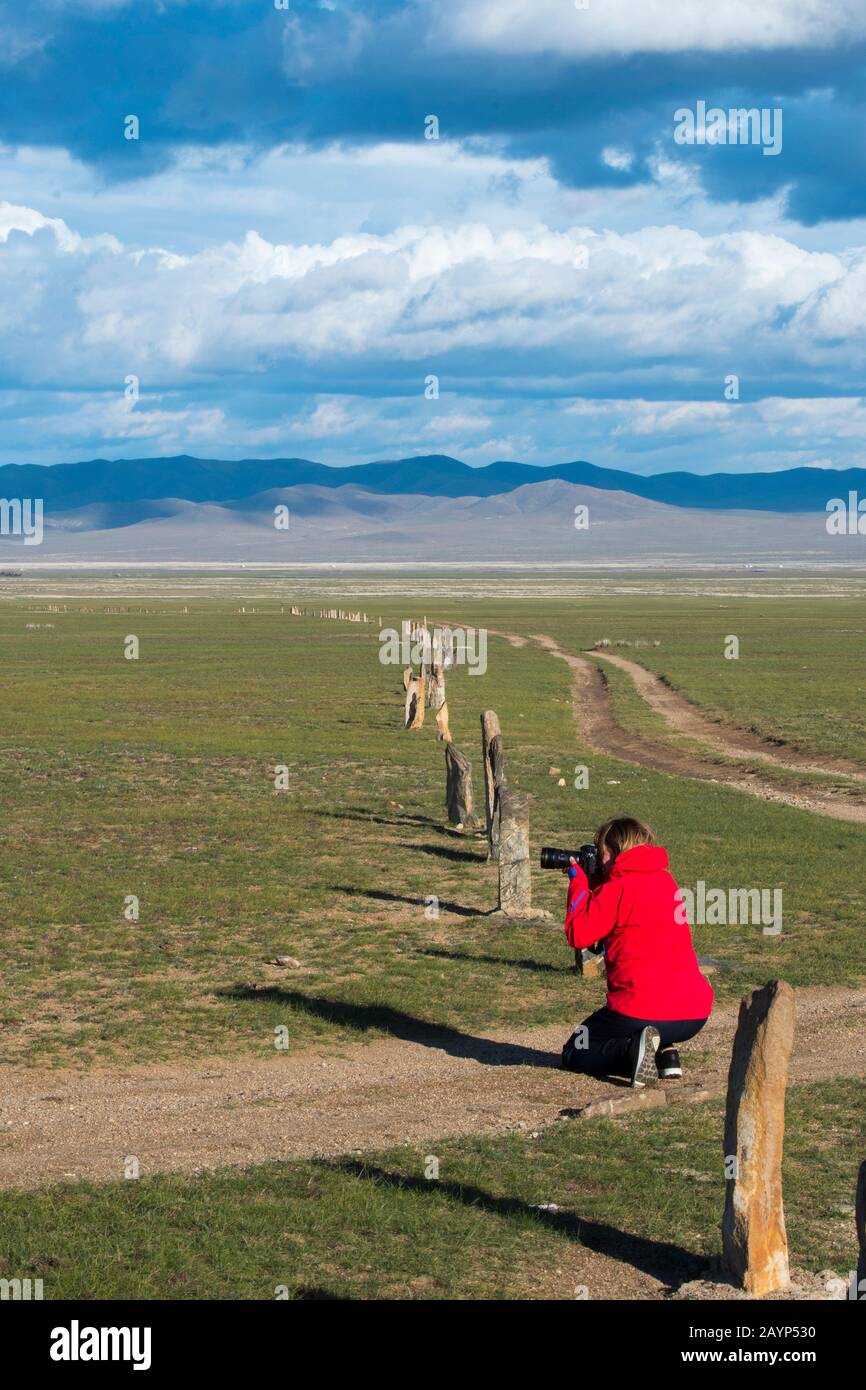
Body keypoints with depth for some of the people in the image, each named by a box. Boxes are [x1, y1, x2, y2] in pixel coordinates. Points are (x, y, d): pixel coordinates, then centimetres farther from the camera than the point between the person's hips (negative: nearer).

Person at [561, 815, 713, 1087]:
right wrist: (593, 883, 16)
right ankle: (664, 1052, 7)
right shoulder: (665, 880, 13)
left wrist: (578, 881, 2)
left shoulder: (619, 888, -10)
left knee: (574, 1054, 13)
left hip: (644, 1011, -7)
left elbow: (577, 935, -8)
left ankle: (634, 1049, -14)